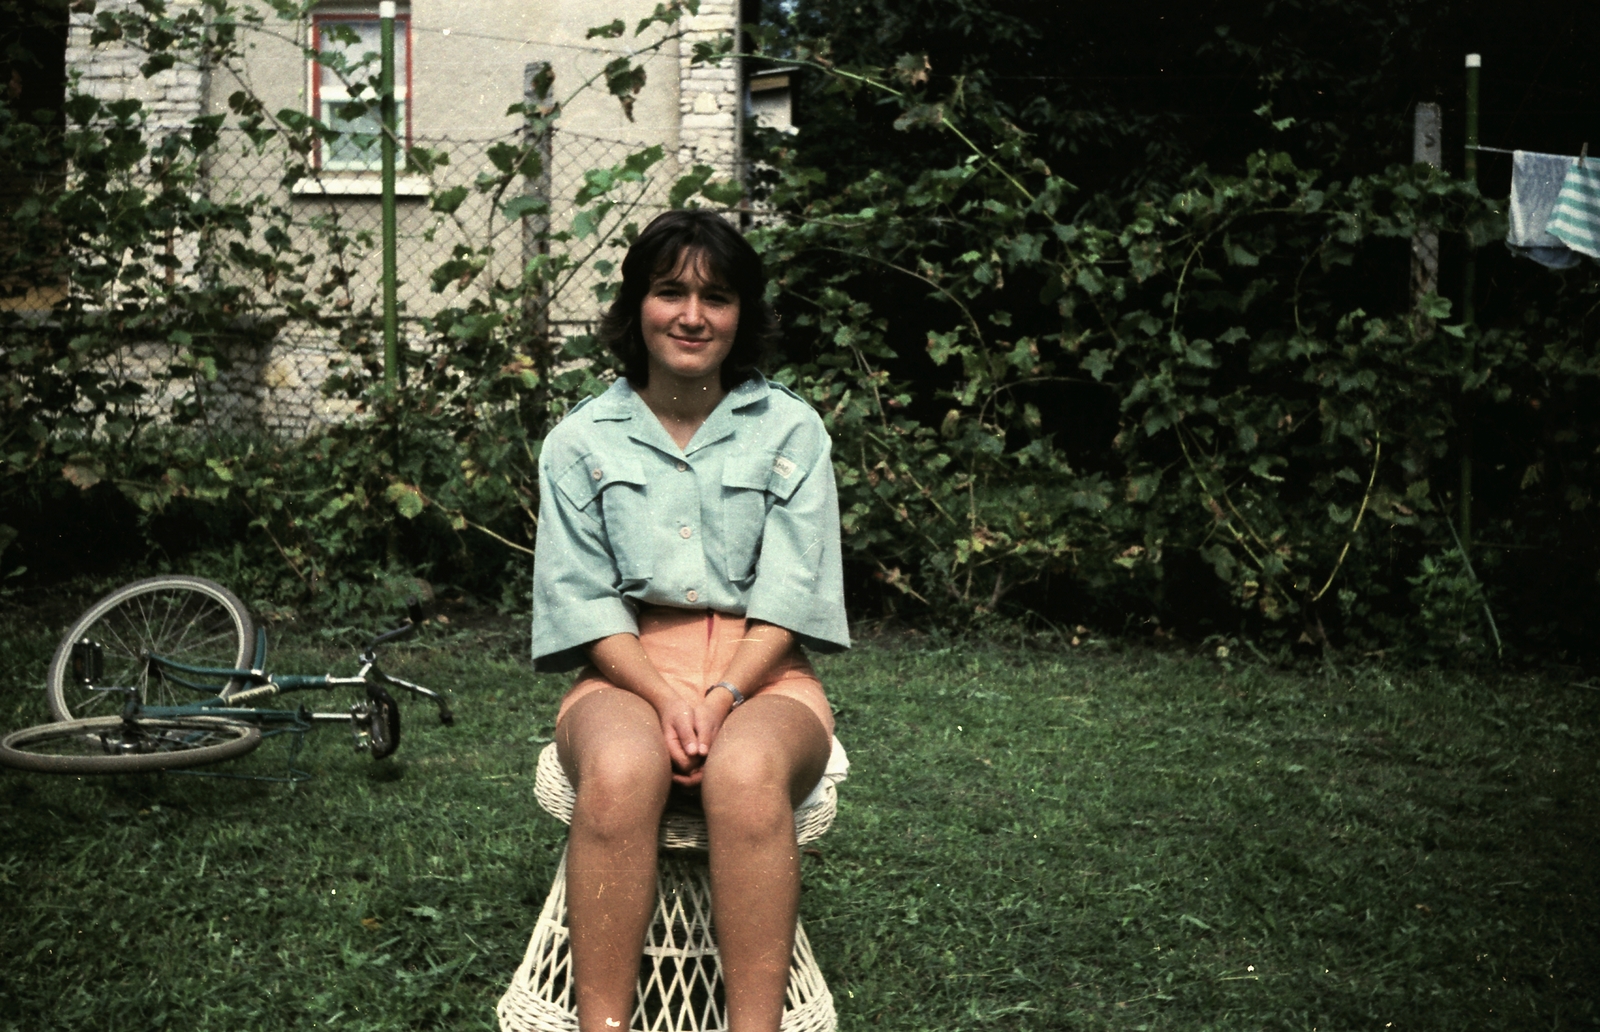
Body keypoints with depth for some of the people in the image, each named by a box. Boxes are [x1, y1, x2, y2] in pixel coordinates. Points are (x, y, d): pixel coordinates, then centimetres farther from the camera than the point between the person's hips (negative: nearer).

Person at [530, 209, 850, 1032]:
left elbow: (788, 594, 0)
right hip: (629, 670, 0)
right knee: (620, 771, -35)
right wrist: (666, 699, -15)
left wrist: (722, 697, -16)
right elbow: (585, 601, 1)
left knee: (746, 772, -36)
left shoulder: (791, 431, 8)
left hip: (760, 670, 0)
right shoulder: (579, 441, 9)